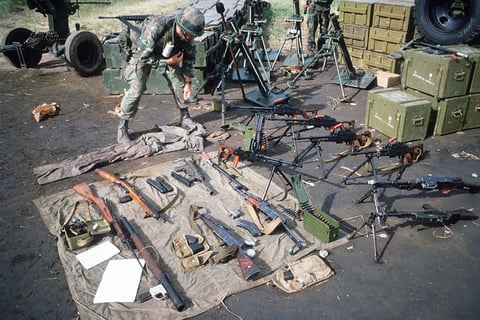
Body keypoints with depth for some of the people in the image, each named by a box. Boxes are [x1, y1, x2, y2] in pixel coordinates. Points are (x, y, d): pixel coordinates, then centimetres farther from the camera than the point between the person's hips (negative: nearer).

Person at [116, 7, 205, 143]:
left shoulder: (187, 33, -24)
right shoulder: (155, 27, -41)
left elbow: (189, 57, -8)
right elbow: (143, 56, -32)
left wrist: (188, 82, -9)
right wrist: (168, 61, -31)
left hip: (169, 55, 5)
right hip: (144, 54, -5)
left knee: (179, 83, -1)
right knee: (136, 89, -14)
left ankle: (185, 117, 18)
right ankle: (122, 127, -4)